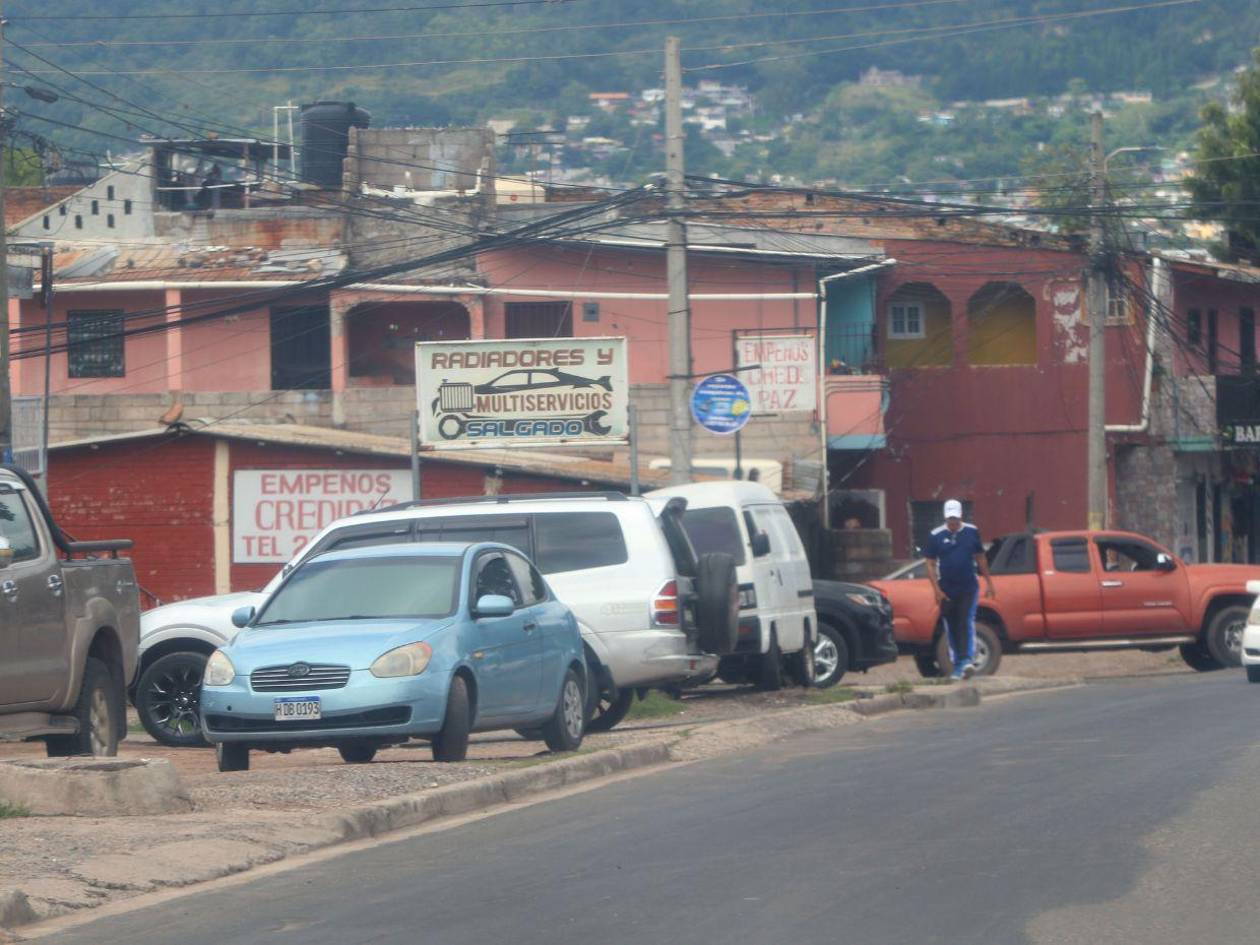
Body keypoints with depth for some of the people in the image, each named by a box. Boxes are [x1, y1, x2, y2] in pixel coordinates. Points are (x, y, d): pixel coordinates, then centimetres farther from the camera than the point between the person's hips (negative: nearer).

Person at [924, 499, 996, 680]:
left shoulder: (972, 532, 4)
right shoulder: (936, 536, 0)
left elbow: (980, 558, 12)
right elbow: (930, 564, 1)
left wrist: (989, 582, 11)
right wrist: (936, 589, -8)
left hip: (968, 588, -1)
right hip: (947, 590, 1)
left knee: (967, 623, -15)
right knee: (952, 628, 5)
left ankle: (967, 661, -23)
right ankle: (957, 666, 13)